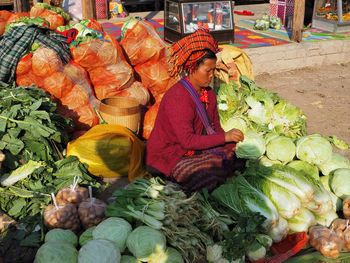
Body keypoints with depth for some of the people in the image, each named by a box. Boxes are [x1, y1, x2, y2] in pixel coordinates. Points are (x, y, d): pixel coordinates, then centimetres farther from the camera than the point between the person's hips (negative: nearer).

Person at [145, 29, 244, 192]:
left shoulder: (208, 93, 4)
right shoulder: (177, 98, -23)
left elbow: (215, 127, 8)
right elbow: (187, 140, -27)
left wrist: (231, 142, -11)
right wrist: (225, 137, -26)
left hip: (192, 150, 9)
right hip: (167, 158, -8)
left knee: (231, 152, -3)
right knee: (218, 166, -24)